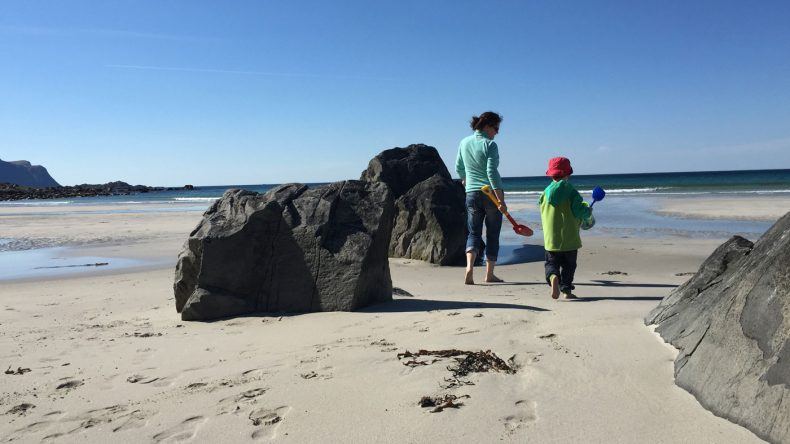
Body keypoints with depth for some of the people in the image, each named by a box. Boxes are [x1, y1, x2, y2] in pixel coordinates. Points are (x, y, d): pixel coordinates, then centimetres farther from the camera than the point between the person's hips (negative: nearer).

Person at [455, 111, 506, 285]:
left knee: (474, 233, 8)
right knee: (492, 234, 8)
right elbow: (492, 172, -19)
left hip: (472, 194, 4)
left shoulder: (464, 142, 7)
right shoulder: (490, 145, -11)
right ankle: (489, 274, 14)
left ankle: (469, 266, -15)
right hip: (492, 193, -4)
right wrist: (501, 200, -20)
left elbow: (459, 168, 17)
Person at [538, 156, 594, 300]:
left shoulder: (545, 193, 3)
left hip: (550, 238, 2)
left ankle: (553, 277, -22)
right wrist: (588, 213, 10)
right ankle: (566, 290, 13)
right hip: (570, 238, -2)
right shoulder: (571, 192, -8)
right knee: (568, 265, 12)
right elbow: (579, 212, -12)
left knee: (551, 263, 8)